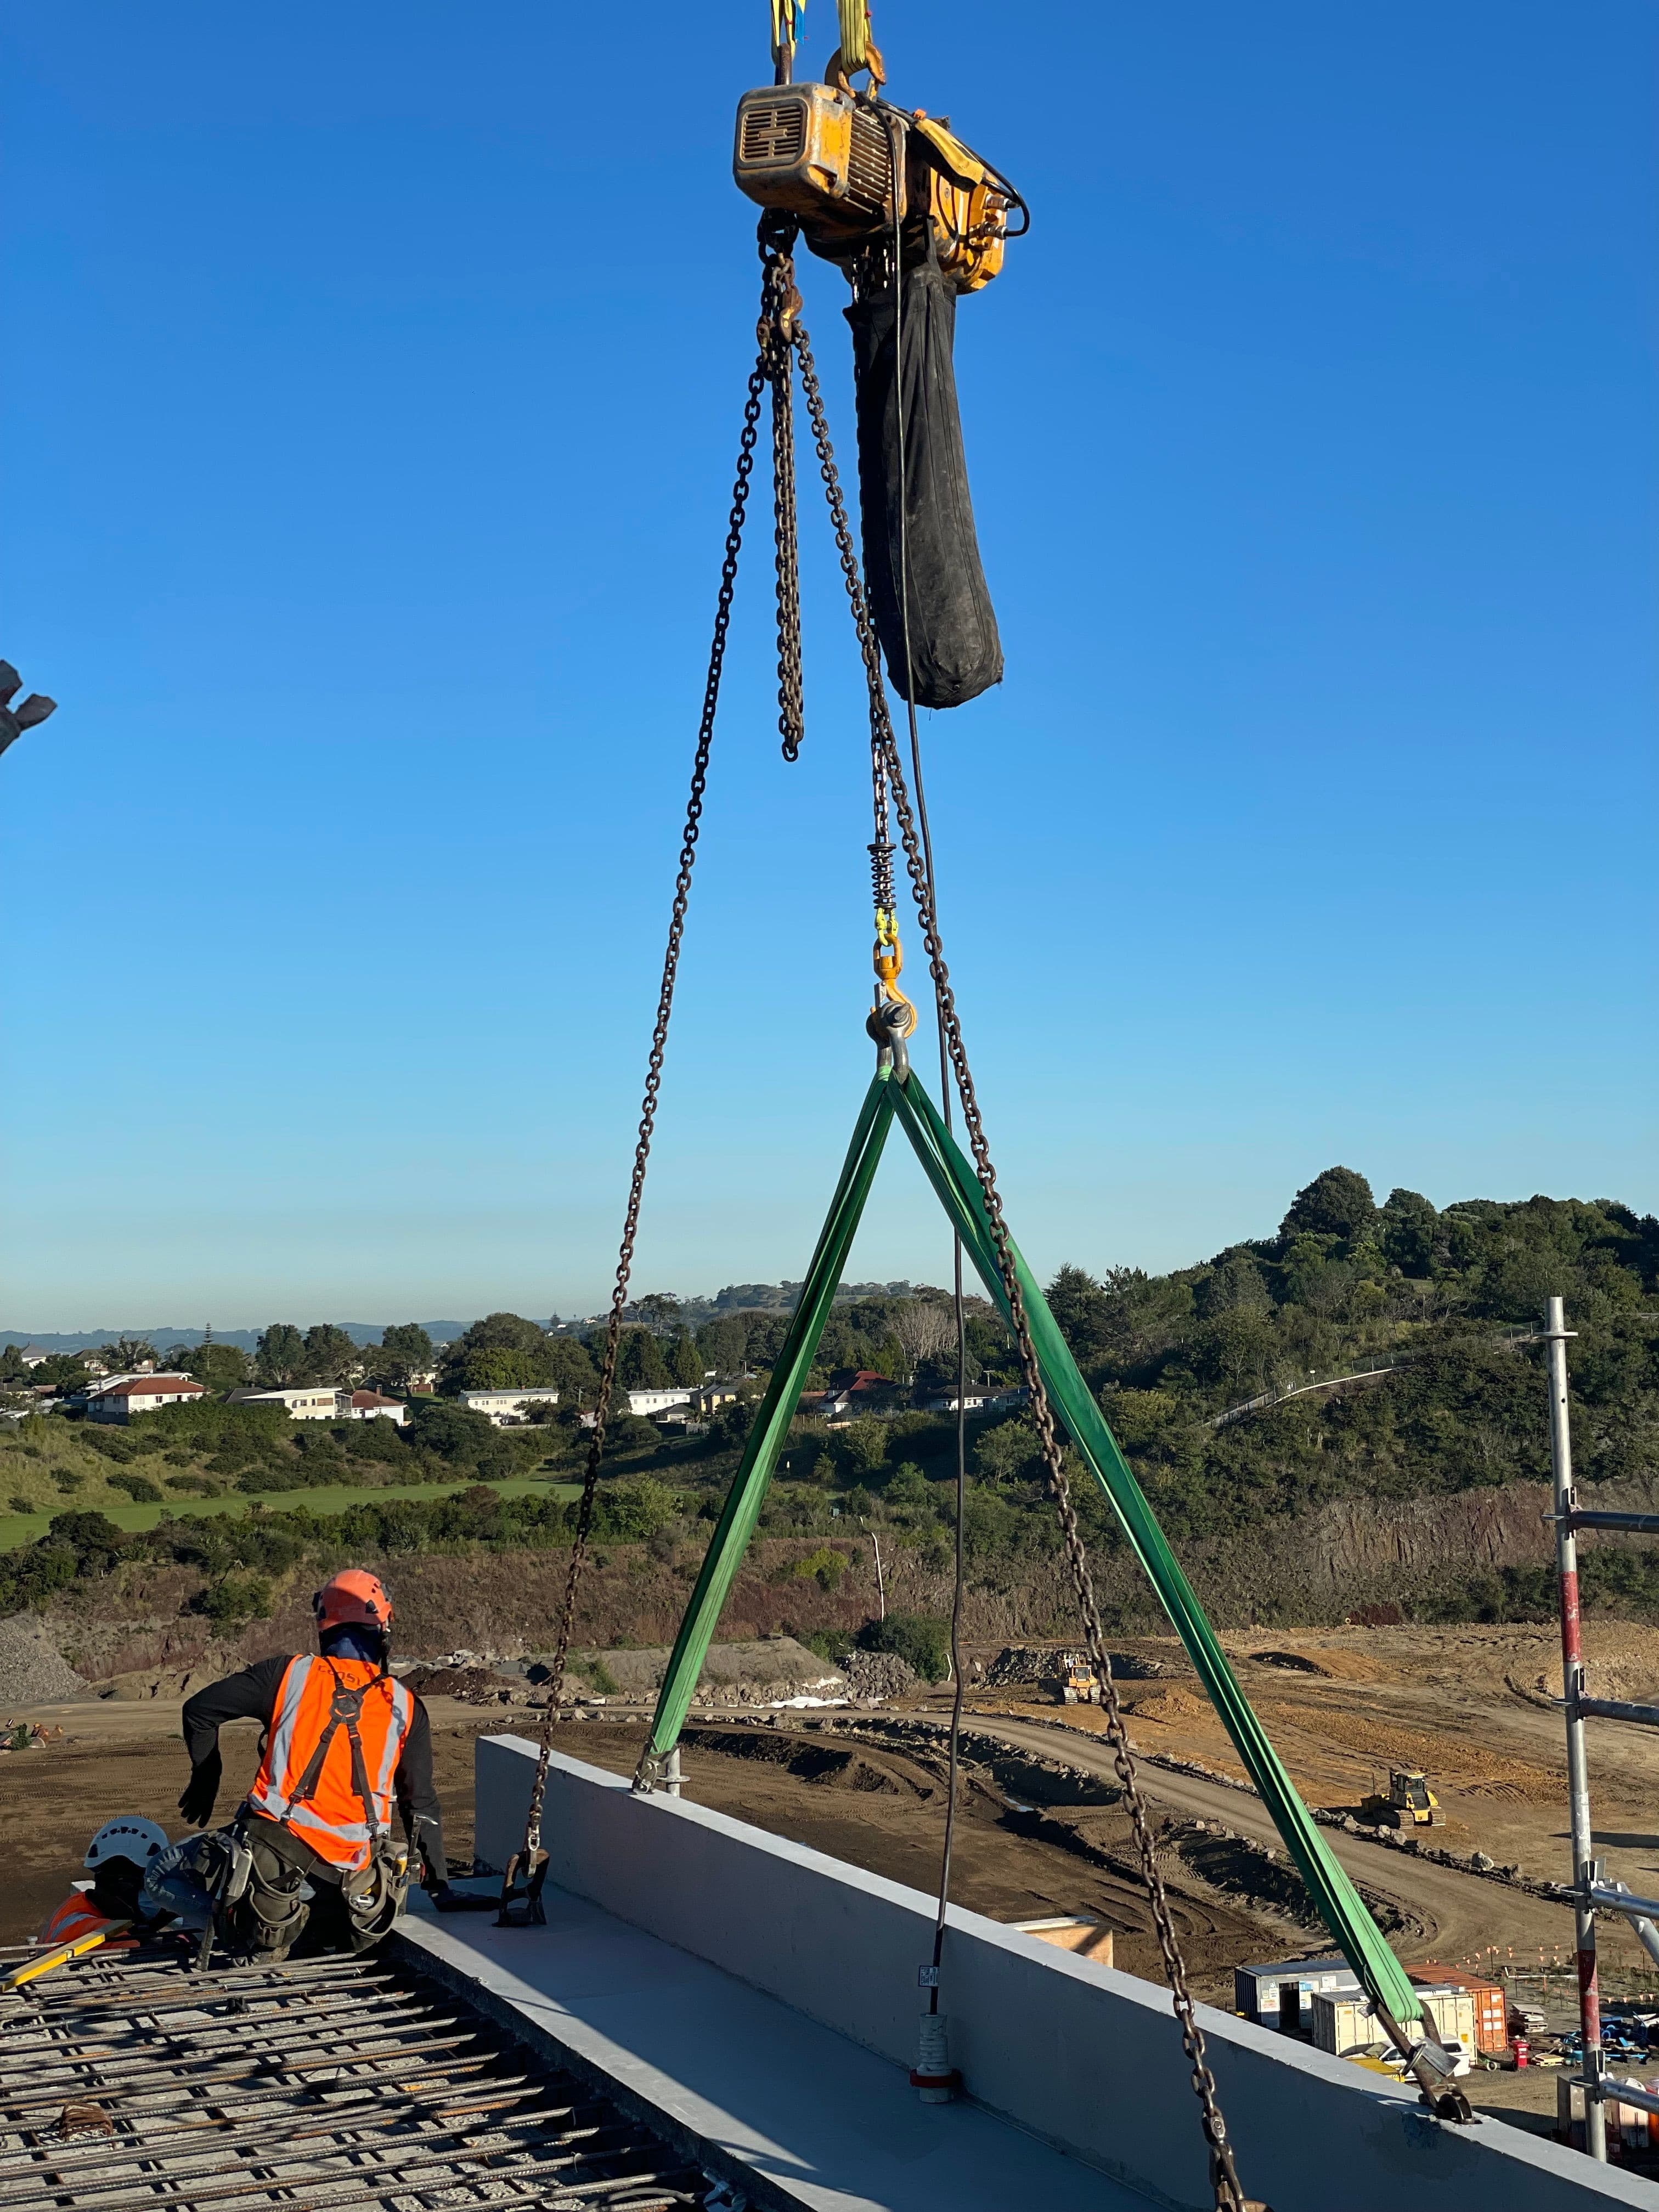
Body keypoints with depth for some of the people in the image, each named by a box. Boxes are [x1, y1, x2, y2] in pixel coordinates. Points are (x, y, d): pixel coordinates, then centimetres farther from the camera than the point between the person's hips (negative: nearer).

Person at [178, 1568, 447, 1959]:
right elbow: (421, 1802, 15)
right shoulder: (405, 1707, 8)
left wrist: (205, 1777, 25)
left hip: (272, 1850, -1)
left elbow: (199, 1708, 9)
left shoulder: (290, 1674, 5)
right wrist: (439, 1878, 26)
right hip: (348, 1873, 1)